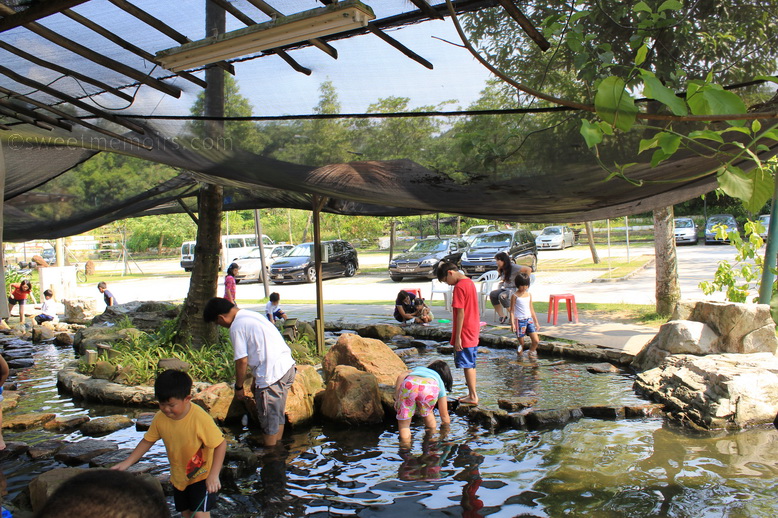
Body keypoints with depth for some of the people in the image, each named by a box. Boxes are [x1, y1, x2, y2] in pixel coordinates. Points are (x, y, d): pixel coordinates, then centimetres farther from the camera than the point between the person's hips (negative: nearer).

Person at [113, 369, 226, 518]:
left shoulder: (200, 418, -31)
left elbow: (221, 444, -25)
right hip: (179, 477, 6)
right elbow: (147, 440, 3)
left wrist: (213, 475, -30)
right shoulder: (160, 418, -13)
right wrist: (127, 462, -3)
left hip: (202, 475, -6)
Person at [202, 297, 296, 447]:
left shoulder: (237, 327, -10)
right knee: (278, 414, 22)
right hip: (287, 366, 9)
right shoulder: (252, 315, 17)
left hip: (272, 374, -9)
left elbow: (242, 361, -11)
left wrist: (238, 387, 4)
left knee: (268, 420, 7)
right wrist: (256, 380, 25)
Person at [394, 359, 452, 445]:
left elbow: (401, 376, 20)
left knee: (403, 425, 15)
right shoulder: (440, 383, 41)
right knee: (427, 412, 35)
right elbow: (444, 415, 42)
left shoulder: (417, 369, 45)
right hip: (430, 387, 0)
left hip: (409, 384, 0)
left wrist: (397, 399, 18)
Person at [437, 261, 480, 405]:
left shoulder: (459, 287, -17)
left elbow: (461, 313, -20)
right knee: (471, 364, 14)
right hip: (473, 332, 9)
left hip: (465, 333, -9)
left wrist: (457, 337, -18)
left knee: (467, 365, -1)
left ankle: (473, 396, 5)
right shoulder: (470, 283, 11)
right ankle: (472, 393, 21)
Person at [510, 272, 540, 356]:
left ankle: (531, 354, 16)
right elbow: (512, 310, -4)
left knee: (536, 340, -6)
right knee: (521, 343, -1)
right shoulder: (515, 296, -4)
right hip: (519, 320, -4)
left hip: (529, 320, 4)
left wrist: (536, 322, 16)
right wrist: (512, 323, -12)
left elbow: (531, 309, 16)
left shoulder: (529, 295, 10)